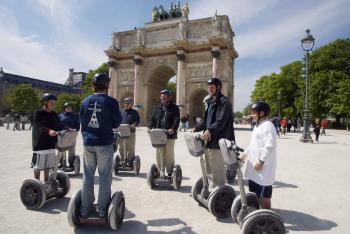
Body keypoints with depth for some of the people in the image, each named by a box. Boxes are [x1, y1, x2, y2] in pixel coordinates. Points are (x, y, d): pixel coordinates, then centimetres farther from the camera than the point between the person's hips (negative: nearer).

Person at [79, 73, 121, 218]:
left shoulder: (85, 101, 2)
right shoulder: (111, 102, -10)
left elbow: (82, 121, 9)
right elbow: (117, 123, -5)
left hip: (88, 142, 4)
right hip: (105, 143, -4)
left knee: (88, 175, 14)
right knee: (104, 176, 6)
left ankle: (85, 209, 23)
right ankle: (102, 209, 14)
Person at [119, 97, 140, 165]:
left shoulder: (134, 112, 6)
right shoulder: (121, 112, 15)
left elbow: (138, 122, 1)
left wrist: (133, 125, -18)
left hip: (131, 132, -3)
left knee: (131, 148, 1)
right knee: (121, 148, 8)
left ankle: (130, 161, 9)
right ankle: (123, 161, 19)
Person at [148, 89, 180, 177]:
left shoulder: (174, 108, 3)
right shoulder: (158, 108, 16)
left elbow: (177, 120, -10)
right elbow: (152, 118, 10)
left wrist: (173, 129, -27)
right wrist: (150, 127, -9)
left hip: (170, 135, -4)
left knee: (169, 155, 0)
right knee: (159, 155, 6)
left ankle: (170, 173, 11)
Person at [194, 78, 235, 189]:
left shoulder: (224, 101, -8)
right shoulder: (210, 101, 18)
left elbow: (221, 121, -20)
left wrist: (210, 130, -31)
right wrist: (197, 128, 14)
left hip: (217, 140, -8)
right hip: (208, 139, 9)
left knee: (218, 169, 1)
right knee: (209, 168, 16)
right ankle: (211, 188, 29)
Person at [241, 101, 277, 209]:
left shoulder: (268, 126, -17)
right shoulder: (258, 126, 14)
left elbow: (270, 146, -26)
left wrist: (261, 161, -26)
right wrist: (245, 154, 18)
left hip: (262, 167, -10)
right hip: (254, 166, 10)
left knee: (264, 194, 3)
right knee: (255, 192, 19)